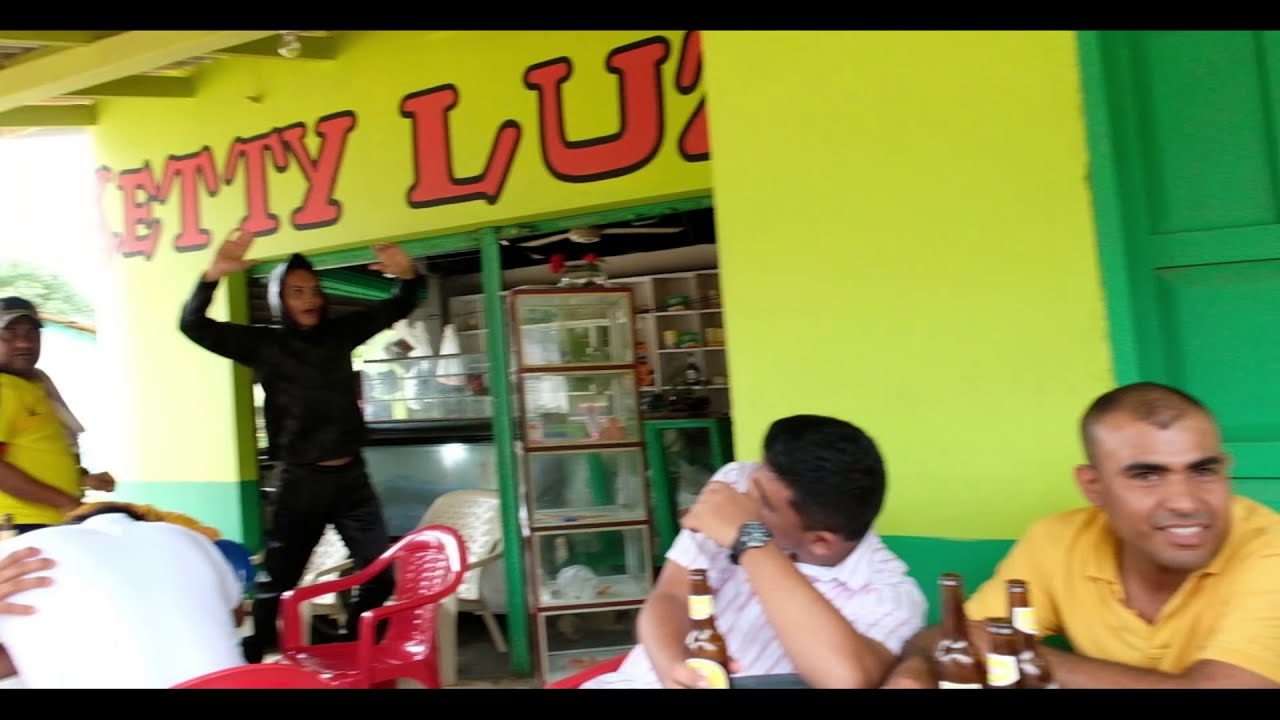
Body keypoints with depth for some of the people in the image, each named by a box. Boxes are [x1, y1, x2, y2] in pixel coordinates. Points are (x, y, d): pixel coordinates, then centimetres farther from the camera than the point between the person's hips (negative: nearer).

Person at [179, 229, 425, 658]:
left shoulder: (340, 333, 6)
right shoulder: (264, 345, -2)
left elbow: (399, 308, 11)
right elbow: (194, 326, -10)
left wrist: (407, 275, -11)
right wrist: (214, 275, -28)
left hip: (351, 477, 3)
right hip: (300, 482, -3)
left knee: (381, 575, 6)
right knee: (278, 584, 4)